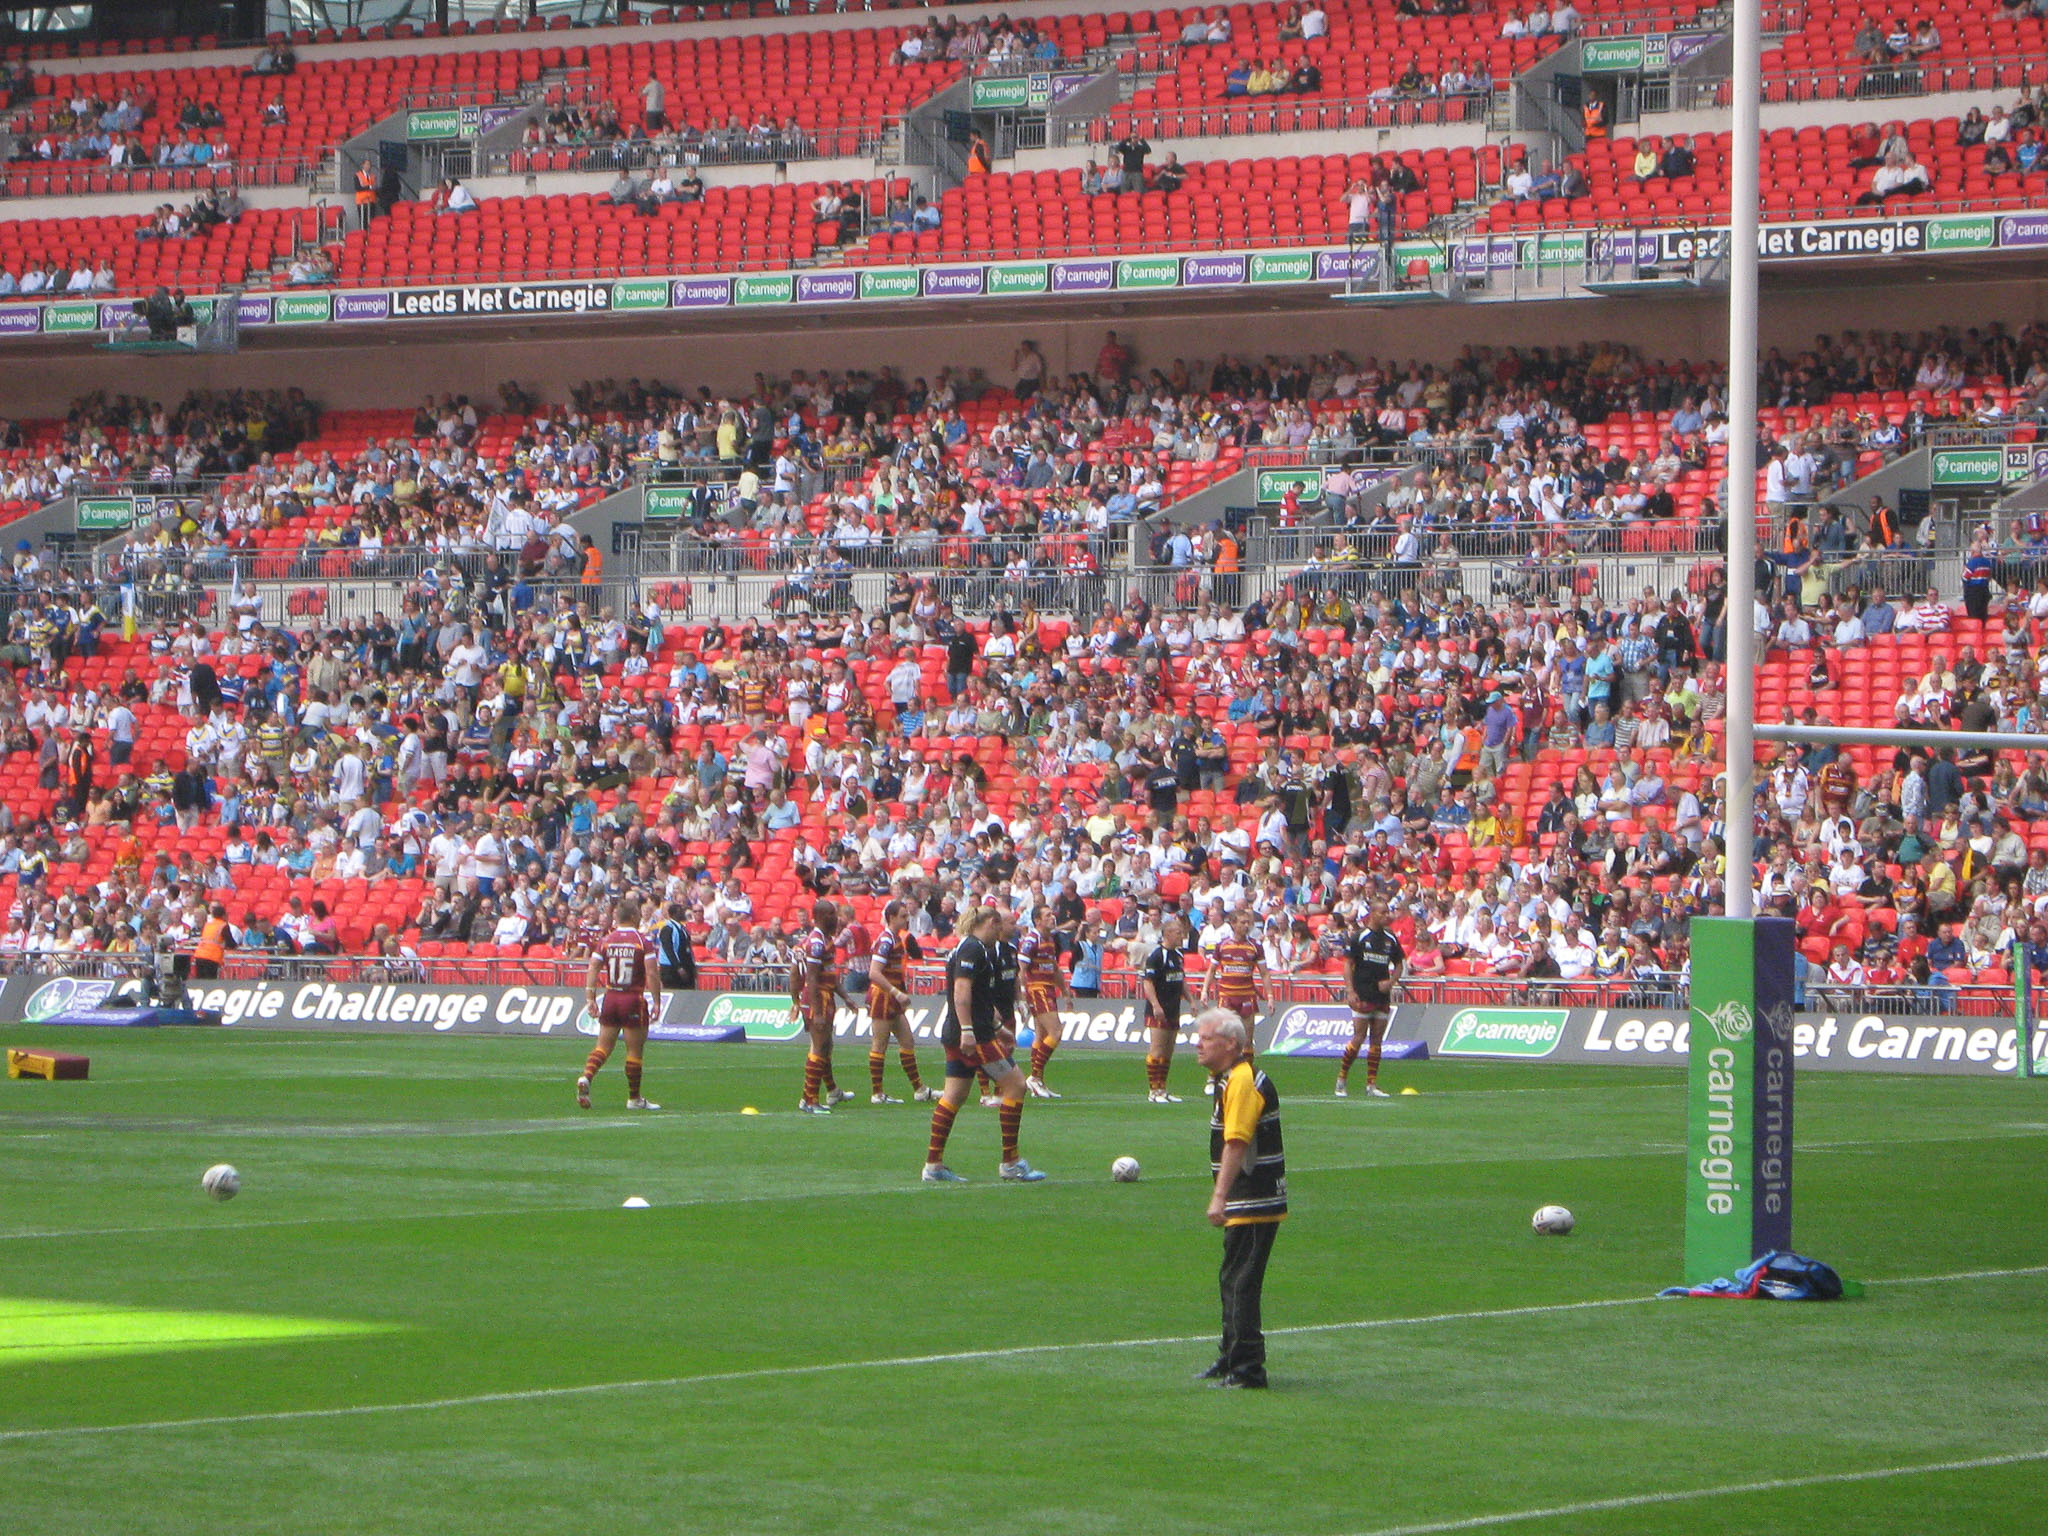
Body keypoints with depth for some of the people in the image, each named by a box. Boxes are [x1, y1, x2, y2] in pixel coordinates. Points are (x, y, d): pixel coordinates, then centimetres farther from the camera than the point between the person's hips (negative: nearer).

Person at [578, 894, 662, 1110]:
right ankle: (634, 1097, 13)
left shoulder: (605, 941, 3)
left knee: (603, 1046, 9)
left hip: (610, 999, 4)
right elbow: (651, 975, -12)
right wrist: (656, 1002, -6)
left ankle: (586, 1076, -17)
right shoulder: (643, 942, -7)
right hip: (634, 1000, -4)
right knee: (635, 1050, 6)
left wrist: (590, 998, 1)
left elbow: (593, 969, -2)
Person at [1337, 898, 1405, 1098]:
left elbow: (1398, 965, 17)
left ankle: (1372, 1085, 8)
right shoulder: (1359, 937, -4)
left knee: (1376, 1040, 5)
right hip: (1362, 996, -5)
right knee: (1359, 1038, -8)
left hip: (1382, 996, 5)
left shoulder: (1391, 939, 10)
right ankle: (1341, 1080, 4)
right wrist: (1351, 991, -10)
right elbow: (1348, 964, -4)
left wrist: (1391, 982, -2)